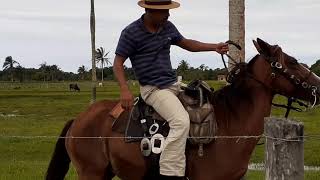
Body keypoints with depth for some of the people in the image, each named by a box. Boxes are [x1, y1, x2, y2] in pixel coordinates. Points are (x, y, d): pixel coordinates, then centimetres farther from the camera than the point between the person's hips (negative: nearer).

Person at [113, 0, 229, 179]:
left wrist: (215, 47, 12)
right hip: (153, 88, -8)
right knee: (181, 121, -30)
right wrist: (125, 90, -24)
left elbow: (186, 44, 23)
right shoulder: (131, 33, -11)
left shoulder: (168, 27, 8)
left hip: (174, 84, 8)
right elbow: (118, 64, -10)